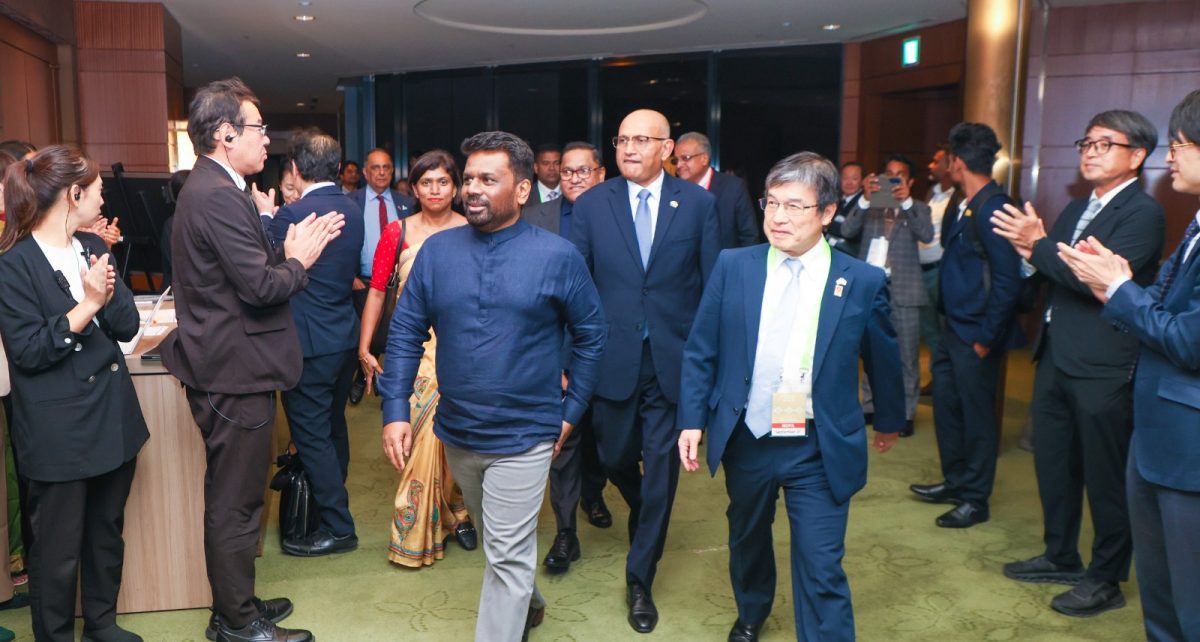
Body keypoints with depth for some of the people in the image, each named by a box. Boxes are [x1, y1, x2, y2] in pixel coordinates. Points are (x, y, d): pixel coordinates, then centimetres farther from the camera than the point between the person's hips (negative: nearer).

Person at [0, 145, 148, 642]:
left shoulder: (93, 247, 8)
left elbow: (127, 325, 4)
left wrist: (106, 294, -15)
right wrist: (88, 305, -21)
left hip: (112, 414, 6)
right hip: (57, 429, -6)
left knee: (107, 531, 18)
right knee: (58, 548, 7)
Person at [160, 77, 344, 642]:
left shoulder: (210, 188, 13)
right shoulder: (218, 195, -20)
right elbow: (260, 286, -24)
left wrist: (288, 252, 3)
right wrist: (299, 261, -7)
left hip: (224, 369, 11)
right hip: (234, 372, -11)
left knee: (232, 499, 21)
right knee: (235, 505, 3)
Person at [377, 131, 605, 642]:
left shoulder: (557, 257, -10)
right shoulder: (437, 250, -2)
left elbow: (591, 334, -2)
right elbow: (405, 332, 1)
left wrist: (571, 410, -2)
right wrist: (395, 411, -5)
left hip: (523, 436, -4)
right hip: (456, 432, 4)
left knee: (508, 559, 1)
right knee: (501, 543, 24)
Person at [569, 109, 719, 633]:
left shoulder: (697, 202, -2)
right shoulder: (591, 204, 0)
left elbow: (713, 283, 0)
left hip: (673, 358, -1)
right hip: (613, 356, 1)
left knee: (661, 470, 4)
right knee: (615, 458, 16)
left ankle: (640, 579, 23)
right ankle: (646, 519, 51)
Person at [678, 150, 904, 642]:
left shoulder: (863, 281, -8)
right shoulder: (733, 267, -5)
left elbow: (883, 357, 7)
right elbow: (700, 351, 0)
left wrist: (888, 420, 19)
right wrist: (692, 420, -4)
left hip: (820, 450, -2)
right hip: (746, 440, 3)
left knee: (822, 573, -2)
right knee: (747, 541, 24)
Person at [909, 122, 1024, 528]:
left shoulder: (992, 209, -19)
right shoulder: (968, 207, 9)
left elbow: (1008, 280, -21)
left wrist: (987, 337, -18)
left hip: (976, 335, -9)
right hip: (954, 328, 9)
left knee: (977, 416, 4)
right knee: (947, 406, 18)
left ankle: (975, 500, 18)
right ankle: (955, 482, 34)